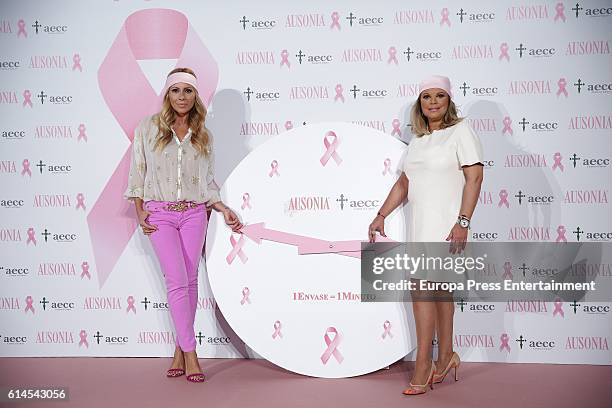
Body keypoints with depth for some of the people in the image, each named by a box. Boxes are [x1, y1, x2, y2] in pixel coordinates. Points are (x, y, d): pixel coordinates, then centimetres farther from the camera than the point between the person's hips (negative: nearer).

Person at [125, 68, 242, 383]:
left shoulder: (203, 136, 10)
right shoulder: (148, 127, 3)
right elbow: (137, 171, 5)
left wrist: (224, 210, 3)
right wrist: (140, 212, -1)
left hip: (194, 213, 3)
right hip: (160, 214, -2)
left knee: (190, 281, 3)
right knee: (178, 281, -9)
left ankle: (180, 349, 15)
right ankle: (189, 353, -1)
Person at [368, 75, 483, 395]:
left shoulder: (460, 130, -3)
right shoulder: (418, 139, 18)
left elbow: (475, 177, -11)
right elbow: (403, 183, 20)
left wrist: (463, 222, -19)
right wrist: (381, 216, 13)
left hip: (444, 223, -7)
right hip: (420, 224, 7)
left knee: (422, 286, -12)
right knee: (439, 287, 12)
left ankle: (423, 362, -1)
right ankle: (446, 357, 23)